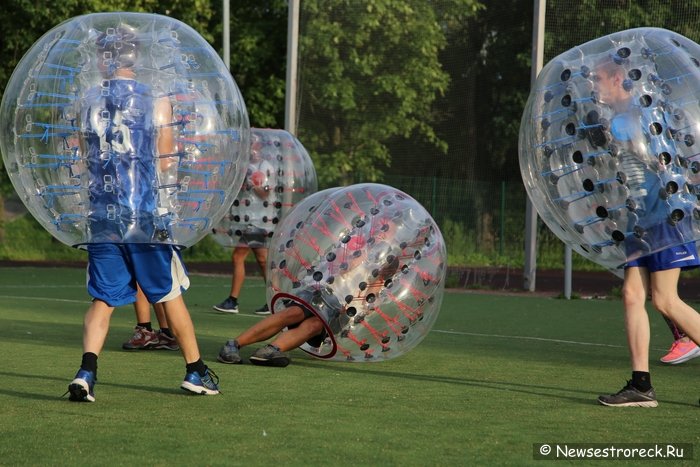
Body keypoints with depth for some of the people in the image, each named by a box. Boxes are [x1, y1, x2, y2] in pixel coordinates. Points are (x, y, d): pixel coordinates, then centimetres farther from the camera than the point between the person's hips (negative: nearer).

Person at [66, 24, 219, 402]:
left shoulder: (88, 103, 4)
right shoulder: (156, 102, -4)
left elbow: (87, 158, 12)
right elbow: (165, 162, -2)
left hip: (101, 217, 2)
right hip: (145, 215, -2)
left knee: (102, 300, 6)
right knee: (170, 295, 11)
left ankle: (86, 373, -12)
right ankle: (195, 371, 20)